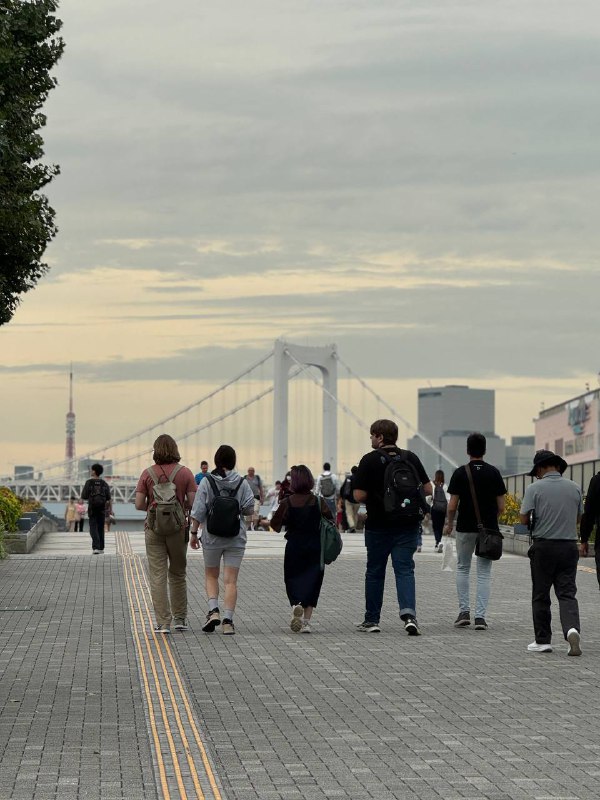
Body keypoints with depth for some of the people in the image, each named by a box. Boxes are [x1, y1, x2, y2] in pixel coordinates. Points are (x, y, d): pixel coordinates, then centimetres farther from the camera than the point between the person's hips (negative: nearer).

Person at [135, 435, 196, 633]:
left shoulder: (148, 473, -3)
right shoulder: (185, 472, -3)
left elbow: (139, 504, -5)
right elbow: (193, 503, -6)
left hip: (154, 527, -1)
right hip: (178, 527, 1)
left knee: (157, 576, 1)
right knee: (178, 574, 15)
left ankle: (163, 622, -3)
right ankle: (180, 618, 21)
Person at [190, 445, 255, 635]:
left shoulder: (207, 482, -6)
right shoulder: (242, 483, -3)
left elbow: (198, 511, -7)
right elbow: (249, 510, -3)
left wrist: (193, 532, 1)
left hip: (212, 536, -1)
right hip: (236, 538, 1)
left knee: (211, 575, 17)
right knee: (231, 580, 3)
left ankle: (213, 610, -2)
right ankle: (228, 620, -5)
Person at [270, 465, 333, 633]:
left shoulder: (287, 502, -7)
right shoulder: (318, 502, -5)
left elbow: (275, 525, -2)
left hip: (293, 547, -1)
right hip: (315, 548, 1)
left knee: (293, 581, 11)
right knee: (311, 582, 8)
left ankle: (296, 605, -20)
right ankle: (306, 621, 2)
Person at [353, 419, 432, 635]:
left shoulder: (370, 460, -8)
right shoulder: (411, 458, 3)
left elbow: (359, 496, -12)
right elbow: (428, 489, 4)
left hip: (379, 526, -2)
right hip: (408, 525, 2)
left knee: (375, 572, 11)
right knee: (405, 570, 1)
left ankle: (371, 620, 18)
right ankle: (409, 613, -21)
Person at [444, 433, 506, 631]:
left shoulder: (460, 473, -7)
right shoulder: (494, 473, -2)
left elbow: (452, 505, -8)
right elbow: (501, 506, -1)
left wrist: (449, 524, 10)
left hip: (465, 528, -1)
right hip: (488, 529, 1)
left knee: (463, 568, 16)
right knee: (484, 573, 5)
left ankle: (464, 611, 9)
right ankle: (480, 616, -2)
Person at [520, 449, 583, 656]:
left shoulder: (535, 488, -7)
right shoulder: (574, 488, 4)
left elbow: (524, 518, -10)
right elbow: (578, 518, 14)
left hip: (543, 546, -2)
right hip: (569, 546, 3)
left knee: (541, 596, 8)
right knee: (567, 593, 2)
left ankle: (543, 640, 12)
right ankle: (572, 629, -22)